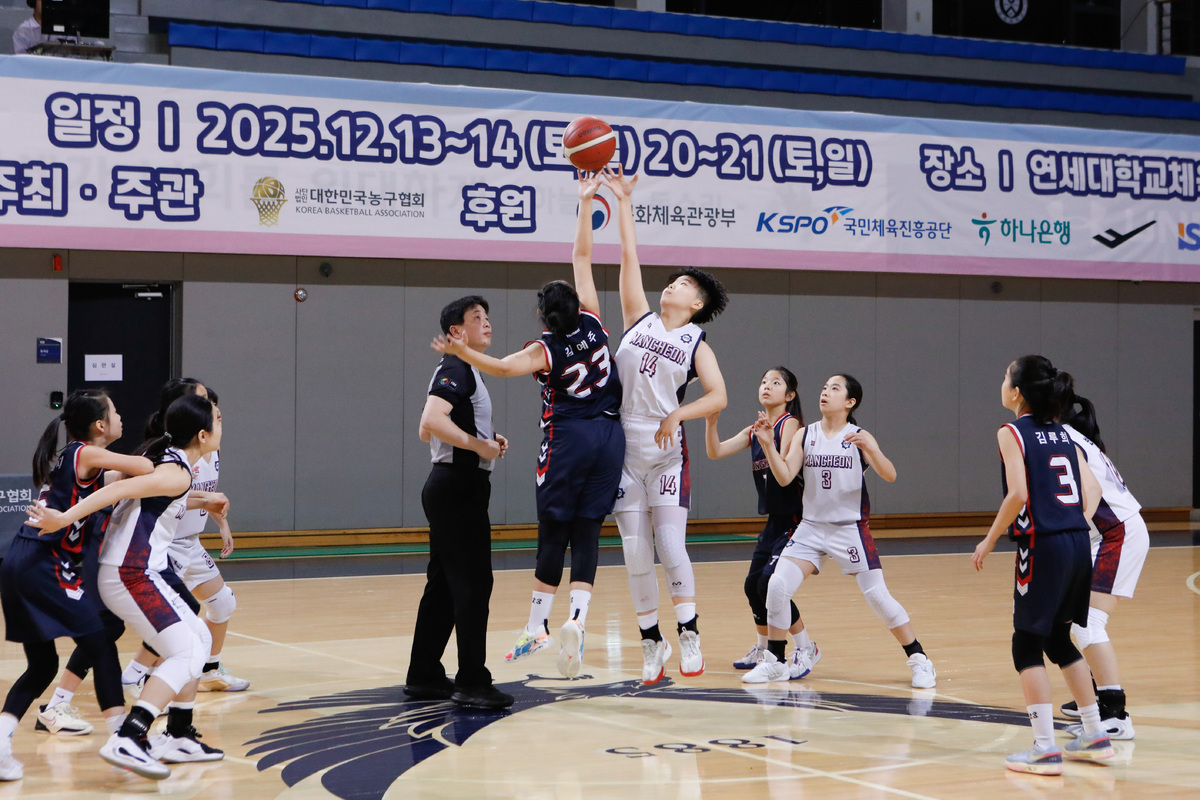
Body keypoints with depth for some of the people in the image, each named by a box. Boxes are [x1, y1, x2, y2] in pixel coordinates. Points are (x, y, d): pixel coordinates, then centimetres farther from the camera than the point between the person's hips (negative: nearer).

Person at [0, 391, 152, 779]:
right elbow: (146, 469, -13)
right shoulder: (86, 454, -4)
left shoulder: (65, 458, 21)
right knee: (102, 647, -2)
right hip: (46, 567, -9)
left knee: (41, 665, 13)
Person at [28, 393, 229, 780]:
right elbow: (120, 489, -26)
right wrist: (65, 518, -30)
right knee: (186, 653, -15)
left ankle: (178, 737, 19)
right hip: (131, 576, -10)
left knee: (200, 639, 17)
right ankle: (127, 741, -26)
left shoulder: (161, 457, 13)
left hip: (130, 572, 10)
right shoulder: (178, 474, -15)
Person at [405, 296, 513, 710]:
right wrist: (478, 444, -21)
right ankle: (472, 683, -7)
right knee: (473, 583, -9)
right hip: (457, 485, -10)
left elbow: (427, 431, 25)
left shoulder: (464, 372, 20)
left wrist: (486, 440, 15)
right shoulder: (456, 369, -12)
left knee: (444, 584, 13)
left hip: (452, 488, 10)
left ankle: (424, 677, 18)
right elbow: (432, 420, -27)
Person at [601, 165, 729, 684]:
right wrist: (624, 201, 6)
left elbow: (718, 396, -8)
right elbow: (630, 257, 7)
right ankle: (651, 642, 14)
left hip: (666, 451, -3)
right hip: (624, 447, 3)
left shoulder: (696, 345, 2)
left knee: (671, 546, -8)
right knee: (635, 554, 4)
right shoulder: (640, 318, 9)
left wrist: (677, 414, -20)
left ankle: (689, 635, 5)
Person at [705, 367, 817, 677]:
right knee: (753, 584, 10)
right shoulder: (754, 431, 10)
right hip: (774, 521, 8)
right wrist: (710, 422, -14)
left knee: (770, 582, -18)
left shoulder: (791, 424, -12)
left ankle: (806, 649, -3)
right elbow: (715, 451, 2)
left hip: (795, 520, -8)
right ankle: (763, 649, 32)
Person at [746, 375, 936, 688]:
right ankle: (774, 661, 6)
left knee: (877, 596, -6)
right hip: (811, 527, 3)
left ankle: (920, 661, 9)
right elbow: (784, 477, -5)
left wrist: (869, 449, -32)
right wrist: (768, 445, -17)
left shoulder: (859, 437, -5)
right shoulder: (804, 435, 4)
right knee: (777, 585, -10)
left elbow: (890, 476, -16)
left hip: (851, 529, -3)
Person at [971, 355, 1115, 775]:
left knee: (1027, 645, 1)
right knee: (1059, 639, 20)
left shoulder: (1012, 433, -6)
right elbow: (1092, 488, 9)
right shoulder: (1062, 434, 15)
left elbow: (1018, 494, -16)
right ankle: (1095, 736, 24)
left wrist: (989, 541, -8)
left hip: (1043, 547, -7)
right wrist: (1078, 523, 14)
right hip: (1079, 543, 7)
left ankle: (1045, 749, -2)